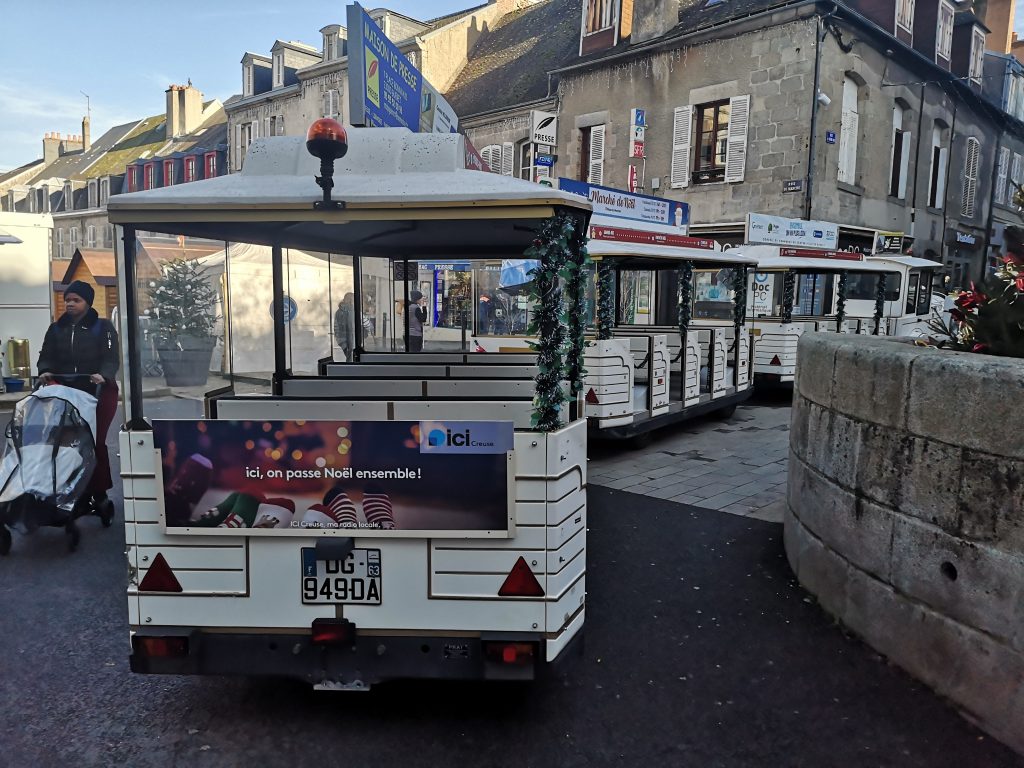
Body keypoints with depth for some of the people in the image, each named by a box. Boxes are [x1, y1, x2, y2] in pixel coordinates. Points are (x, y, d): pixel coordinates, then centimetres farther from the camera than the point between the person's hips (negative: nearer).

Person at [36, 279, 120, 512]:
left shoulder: (103, 326, -1)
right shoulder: (56, 329, 12)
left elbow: (111, 357, -10)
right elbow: (47, 355, 7)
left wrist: (103, 375, -30)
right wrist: (45, 371, -15)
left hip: (98, 393, -3)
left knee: (96, 442, -1)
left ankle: (100, 493, 7)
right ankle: (82, 492, 10)